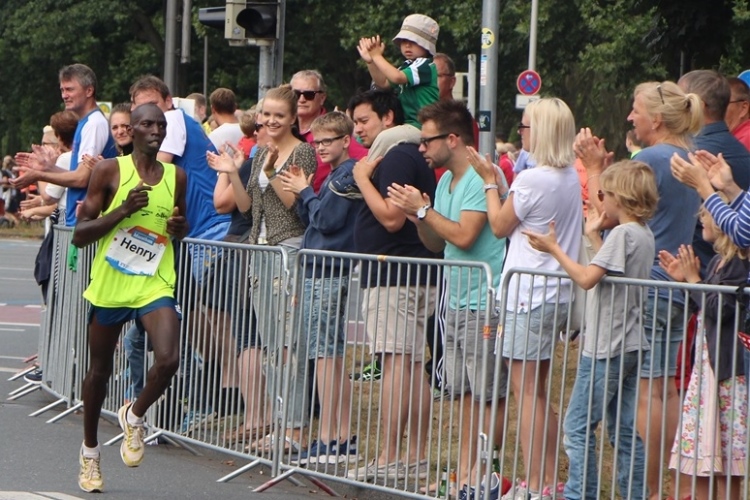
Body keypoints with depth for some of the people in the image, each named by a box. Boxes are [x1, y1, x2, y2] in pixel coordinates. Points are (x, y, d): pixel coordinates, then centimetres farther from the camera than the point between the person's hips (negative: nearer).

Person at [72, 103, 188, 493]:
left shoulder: (176, 177, 6)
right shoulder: (110, 171, -5)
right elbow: (79, 235, -7)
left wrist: (179, 227, -1)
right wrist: (123, 210, -18)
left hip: (155, 285, 2)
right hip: (109, 285, -2)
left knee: (168, 360, -21)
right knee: (99, 370, 12)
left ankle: (135, 417, 10)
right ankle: (90, 450, 32)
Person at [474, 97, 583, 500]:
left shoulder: (532, 179, -17)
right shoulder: (571, 177, 9)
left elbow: (500, 225, -4)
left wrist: (490, 182, 6)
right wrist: (502, 183, 15)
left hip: (528, 296, -9)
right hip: (559, 293, 9)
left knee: (526, 390, -4)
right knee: (538, 389, 16)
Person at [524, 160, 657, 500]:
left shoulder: (623, 233, -16)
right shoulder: (645, 235, 11)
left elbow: (587, 278, -22)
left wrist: (554, 249, -13)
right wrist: (593, 236, 24)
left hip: (605, 348, -9)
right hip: (630, 345, 9)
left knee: (578, 427, -5)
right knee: (624, 431, 11)